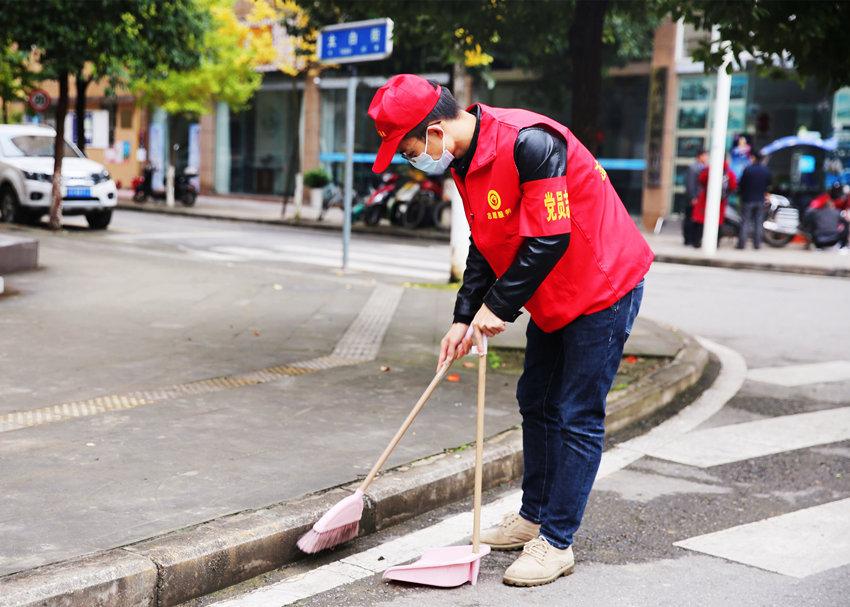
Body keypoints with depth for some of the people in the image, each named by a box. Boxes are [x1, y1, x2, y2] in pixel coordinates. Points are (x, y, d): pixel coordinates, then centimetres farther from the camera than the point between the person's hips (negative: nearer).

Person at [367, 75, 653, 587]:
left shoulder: (528, 142, -28)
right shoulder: (466, 161, 2)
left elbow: (551, 238, -28)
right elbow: (485, 247, 9)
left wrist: (499, 307, -20)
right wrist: (464, 318, 3)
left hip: (604, 286, -9)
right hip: (553, 297, 9)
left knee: (577, 418, -4)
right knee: (537, 403, 16)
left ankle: (556, 543, 5)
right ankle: (534, 516, 30)